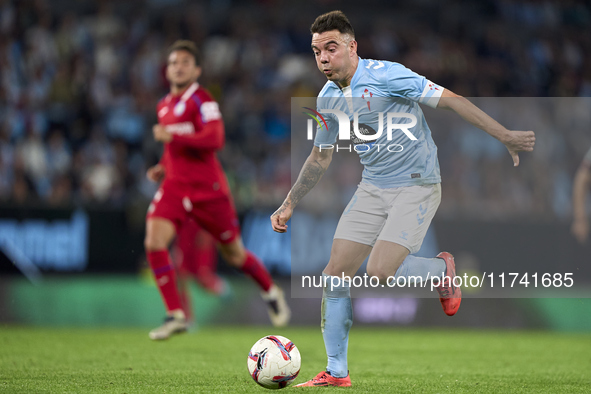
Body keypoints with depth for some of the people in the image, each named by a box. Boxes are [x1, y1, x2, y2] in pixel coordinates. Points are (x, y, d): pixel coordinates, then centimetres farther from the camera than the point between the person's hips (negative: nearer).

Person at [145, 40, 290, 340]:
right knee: (154, 242, -19)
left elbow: (214, 139, -26)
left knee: (234, 254, 8)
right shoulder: (164, 106, 13)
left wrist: (172, 136, -29)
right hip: (175, 185, 5)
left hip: (208, 188, -5)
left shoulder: (202, 101, -11)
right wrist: (163, 167, 15)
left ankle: (271, 293, 37)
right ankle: (175, 315, -14)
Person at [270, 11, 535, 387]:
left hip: (417, 185, -6)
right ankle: (337, 372, 9)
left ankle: (442, 269, 9)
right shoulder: (328, 98, 4)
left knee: (380, 271, -23)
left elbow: (451, 100, -17)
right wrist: (289, 204, 15)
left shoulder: (385, 75, -18)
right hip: (372, 187, 7)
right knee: (337, 274, -3)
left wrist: (506, 136, -19)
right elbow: (320, 157, 19)